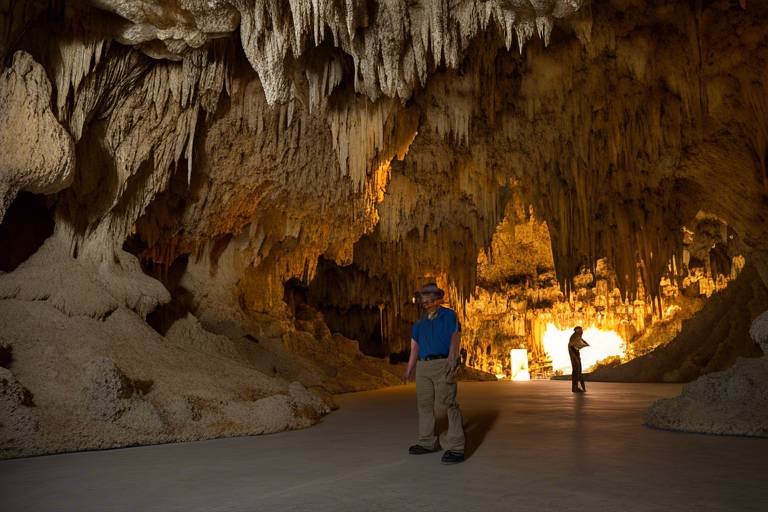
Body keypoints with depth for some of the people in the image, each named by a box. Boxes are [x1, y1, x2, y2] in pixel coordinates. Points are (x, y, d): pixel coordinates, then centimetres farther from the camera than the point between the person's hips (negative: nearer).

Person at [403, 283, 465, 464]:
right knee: (424, 403, 10)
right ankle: (427, 442, 22)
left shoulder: (448, 315, 1)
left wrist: (451, 364, -20)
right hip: (423, 366, 7)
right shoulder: (420, 321, 18)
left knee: (448, 403, -11)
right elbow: (415, 346, 18)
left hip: (442, 364, -6)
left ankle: (456, 448, -10)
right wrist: (409, 370, 14)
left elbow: (454, 340, -8)